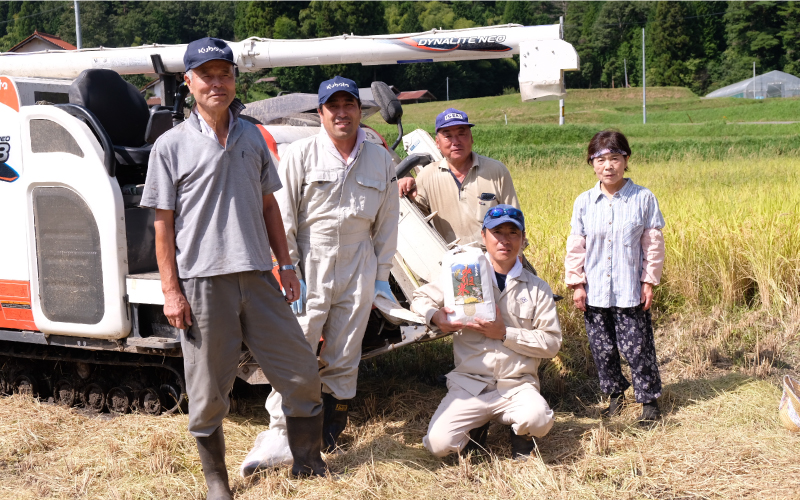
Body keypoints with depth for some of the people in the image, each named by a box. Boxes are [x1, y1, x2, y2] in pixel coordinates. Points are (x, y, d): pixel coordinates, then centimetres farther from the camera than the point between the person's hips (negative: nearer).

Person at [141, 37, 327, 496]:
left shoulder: (252, 138, 11)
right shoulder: (172, 145, -1)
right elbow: (164, 224, -2)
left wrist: (286, 264, 10)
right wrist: (171, 290, -7)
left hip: (258, 277, 4)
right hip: (203, 284, -3)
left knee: (302, 373, 5)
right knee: (209, 391, 5)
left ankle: (309, 463, 23)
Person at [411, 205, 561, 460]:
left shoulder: (537, 288, 7)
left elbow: (552, 342, 0)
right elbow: (420, 297, 14)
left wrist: (505, 333, -12)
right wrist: (435, 316, -9)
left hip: (518, 385, 0)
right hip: (469, 382, 1)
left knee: (538, 420, -33)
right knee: (439, 444, -20)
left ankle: (521, 438, 6)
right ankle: (477, 425, 14)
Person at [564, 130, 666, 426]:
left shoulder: (643, 199, -4)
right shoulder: (584, 202, 2)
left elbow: (653, 244, 0)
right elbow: (576, 246, 5)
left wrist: (649, 281, -2)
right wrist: (576, 283, 3)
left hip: (630, 291, -3)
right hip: (595, 291, 3)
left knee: (636, 348, 1)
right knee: (602, 349, 11)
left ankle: (649, 400, 17)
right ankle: (615, 394, 30)